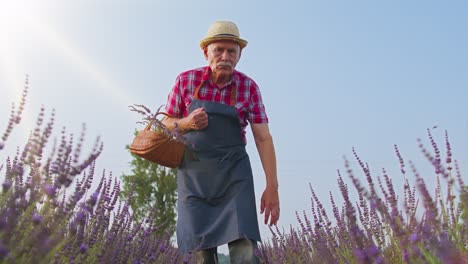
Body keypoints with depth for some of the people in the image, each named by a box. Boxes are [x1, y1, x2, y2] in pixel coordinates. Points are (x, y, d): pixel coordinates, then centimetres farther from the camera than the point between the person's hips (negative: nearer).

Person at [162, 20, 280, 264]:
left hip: (233, 174, -1)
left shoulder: (249, 87, -4)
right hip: (194, 175, 1)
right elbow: (167, 124, 7)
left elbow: (263, 138, -5)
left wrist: (272, 187, -11)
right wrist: (186, 123, -16)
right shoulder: (186, 80, -2)